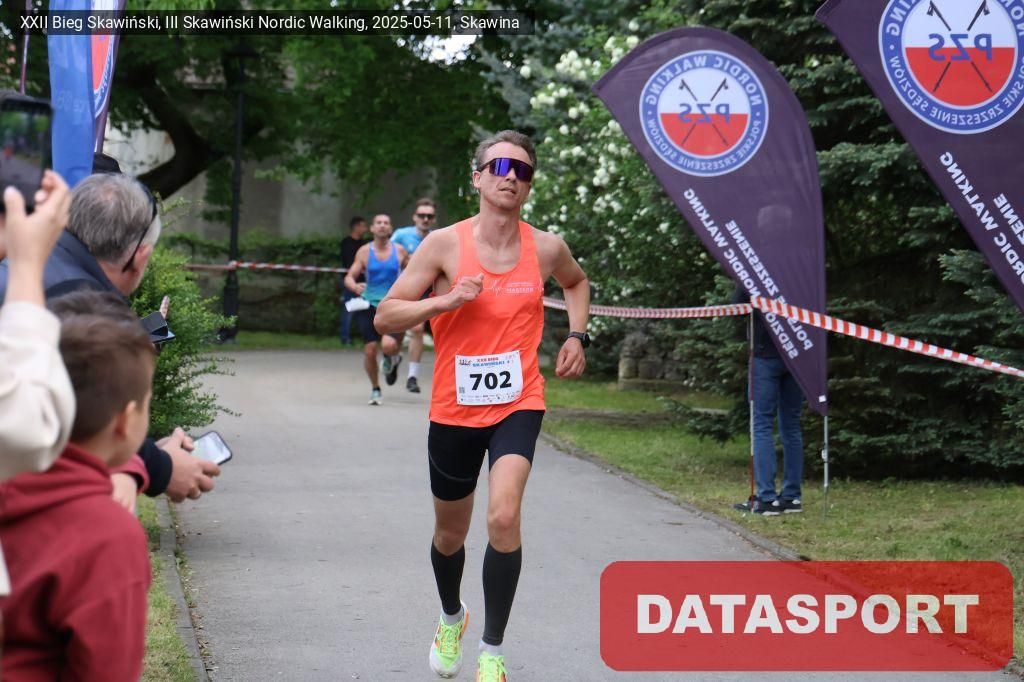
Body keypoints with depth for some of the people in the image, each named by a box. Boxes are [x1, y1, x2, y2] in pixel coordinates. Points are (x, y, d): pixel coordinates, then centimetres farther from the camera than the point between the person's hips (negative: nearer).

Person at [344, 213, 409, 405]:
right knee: (370, 350, -3)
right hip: (369, 305, 1)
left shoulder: (399, 251, 2)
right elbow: (349, 277, 2)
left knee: (388, 345, -23)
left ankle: (392, 359, 16)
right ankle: (375, 389, 20)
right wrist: (355, 286, -20)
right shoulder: (364, 251, 2)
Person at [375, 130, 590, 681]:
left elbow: (577, 282, 22)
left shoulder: (546, 247, -2)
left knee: (504, 516, -23)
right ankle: (451, 617, 48)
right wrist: (445, 301, -22)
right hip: (454, 409, 1)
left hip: (519, 403, 0)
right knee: (450, 533, 16)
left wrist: (577, 335, 7)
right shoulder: (444, 244, -8)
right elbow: (385, 316, -8)